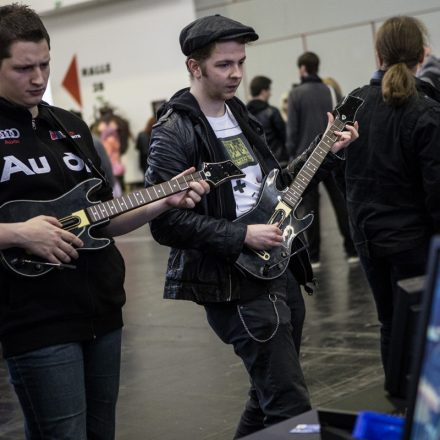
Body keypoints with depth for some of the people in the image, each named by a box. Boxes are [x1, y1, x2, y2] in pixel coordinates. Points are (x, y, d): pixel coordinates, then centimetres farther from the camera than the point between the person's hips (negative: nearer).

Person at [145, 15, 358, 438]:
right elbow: (164, 221, -20)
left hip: (278, 269, 8)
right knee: (291, 406, -8)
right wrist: (241, 236, -22)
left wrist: (327, 151, 11)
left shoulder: (240, 114, 13)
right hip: (234, 284, -8)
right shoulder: (174, 131, -13)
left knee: (269, 397, 16)